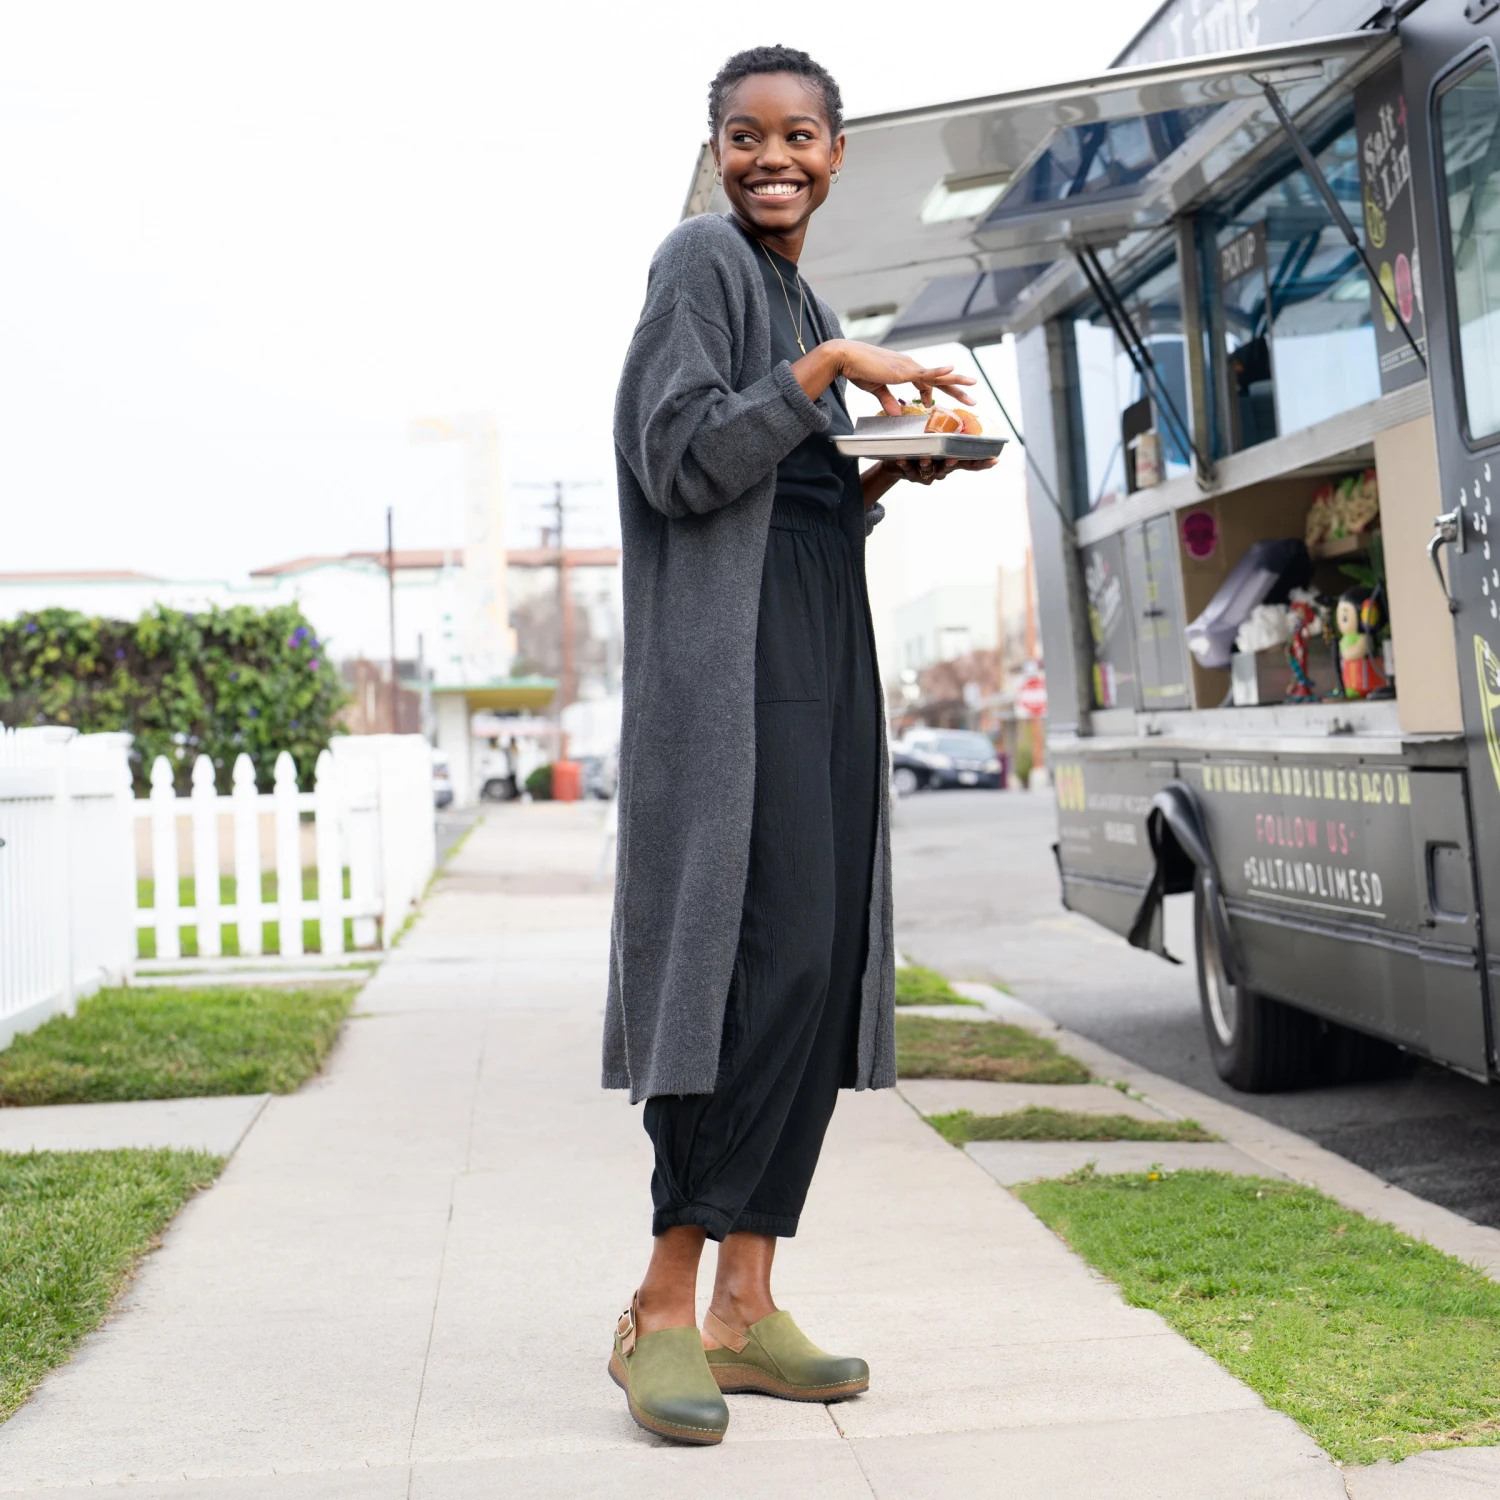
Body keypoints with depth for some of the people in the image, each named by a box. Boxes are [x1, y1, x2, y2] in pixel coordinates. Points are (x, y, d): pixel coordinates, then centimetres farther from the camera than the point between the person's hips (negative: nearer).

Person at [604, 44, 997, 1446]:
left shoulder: (804, 307, 23)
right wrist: (831, 368, -15)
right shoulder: (699, 259, -2)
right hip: (728, 648, -9)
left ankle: (743, 1304, 4)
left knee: (819, 963, 1)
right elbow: (680, 467, -14)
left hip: (820, 649, 9)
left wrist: (884, 479, 8)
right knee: (765, 949, -17)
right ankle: (665, 1303, -10)